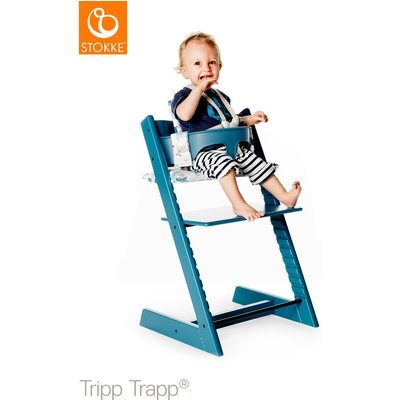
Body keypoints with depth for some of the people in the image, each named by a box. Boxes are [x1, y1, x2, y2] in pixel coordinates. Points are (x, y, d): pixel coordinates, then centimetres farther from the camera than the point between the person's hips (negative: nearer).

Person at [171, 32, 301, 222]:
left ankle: (285, 196, 3)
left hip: (233, 148, 8)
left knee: (260, 164, -2)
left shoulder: (219, 96, 21)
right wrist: (199, 88, -22)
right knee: (224, 162, -37)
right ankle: (239, 205, -37)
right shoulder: (183, 96, -3)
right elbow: (185, 114, -28)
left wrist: (249, 119, 20)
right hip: (205, 153, -7)